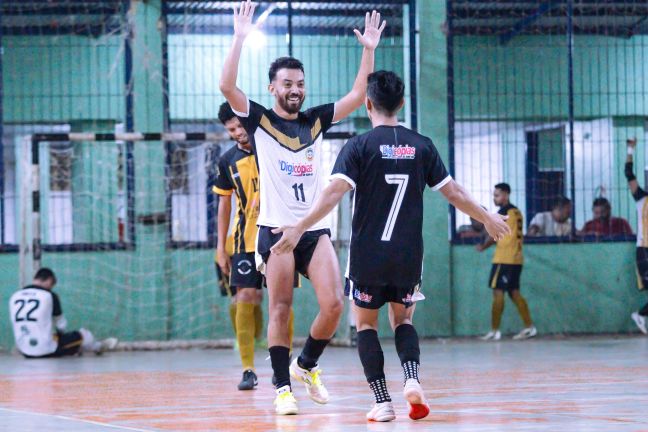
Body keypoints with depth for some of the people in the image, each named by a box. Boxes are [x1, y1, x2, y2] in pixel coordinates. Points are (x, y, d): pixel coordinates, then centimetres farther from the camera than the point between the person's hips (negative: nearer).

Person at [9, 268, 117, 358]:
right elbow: (61, 325, 2)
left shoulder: (14, 297, 3)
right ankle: (99, 347, 50)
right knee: (83, 334, 19)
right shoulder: (49, 295, -9)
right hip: (48, 350, -5)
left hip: (25, 352, 5)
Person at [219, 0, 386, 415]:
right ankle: (283, 388, 2)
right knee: (280, 309, -4)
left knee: (334, 304, -7)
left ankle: (306, 365, 16)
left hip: (316, 229, 3)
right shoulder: (260, 120, 1)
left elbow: (358, 95, 9)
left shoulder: (316, 120, 12)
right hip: (276, 229, -3)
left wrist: (369, 50, -1)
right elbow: (227, 86, -13)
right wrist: (240, 38, -21)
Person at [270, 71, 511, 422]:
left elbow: (335, 192, -18)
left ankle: (382, 402, -1)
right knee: (402, 319, 19)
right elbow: (453, 193, 7)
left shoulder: (359, 146, -6)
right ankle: (412, 380, -8)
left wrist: (300, 228, -19)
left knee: (366, 324, 11)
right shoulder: (421, 146, 3)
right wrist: (487, 219, 22)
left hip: (367, 254, -2)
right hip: (408, 255, 3)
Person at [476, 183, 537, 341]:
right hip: (516, 259, 8)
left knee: (498, 292, -6)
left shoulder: (504, 212, -10)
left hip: (504, 259, -8)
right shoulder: (516, 212, 14)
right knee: (515, 293, 11)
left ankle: (494, 331, -8)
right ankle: (529, 327, 7)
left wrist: (483, 246, 12)